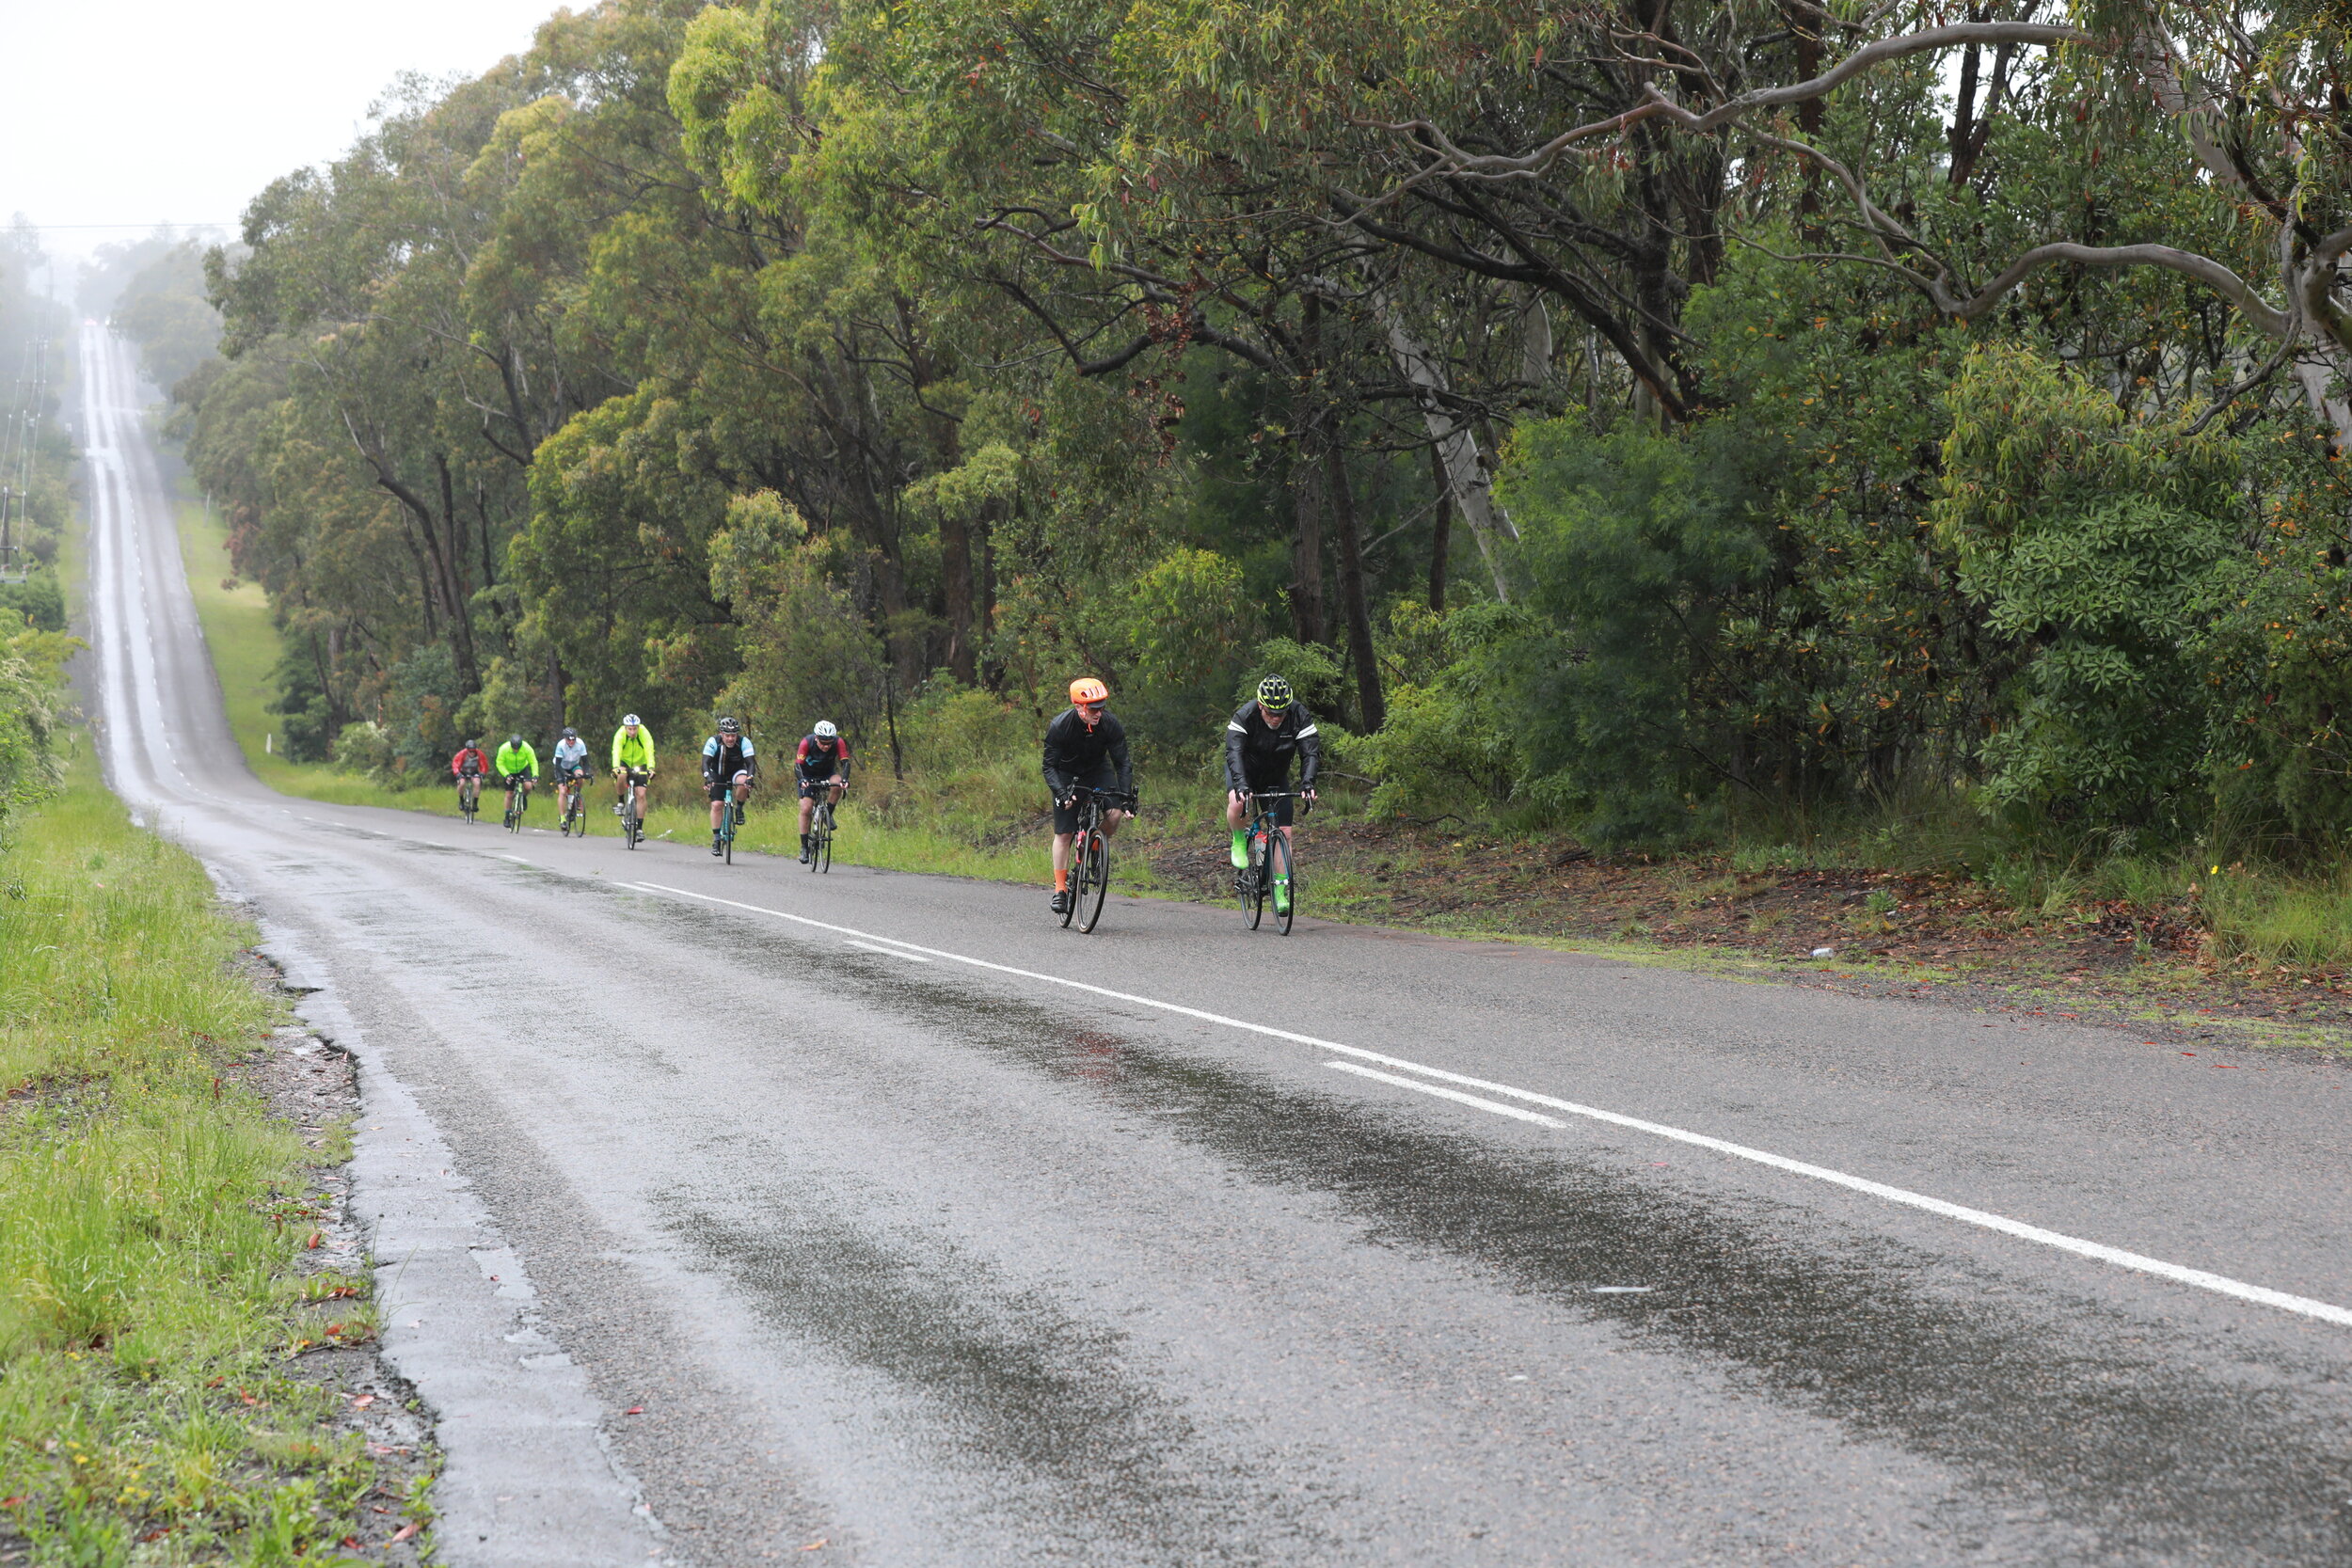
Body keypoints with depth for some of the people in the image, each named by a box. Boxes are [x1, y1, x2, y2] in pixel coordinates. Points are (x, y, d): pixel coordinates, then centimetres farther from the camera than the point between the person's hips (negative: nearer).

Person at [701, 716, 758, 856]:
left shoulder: (744, 742, -24)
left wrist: (750, 778, -48)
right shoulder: (713, 742, -24)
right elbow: (705, 763, -31)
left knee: (743, 783, -35)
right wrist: (708, 778, -49)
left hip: (737, 772, 0)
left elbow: (751, 763, -29)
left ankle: (739, 808, -8)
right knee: (716, 805, -14)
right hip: (718, 775, 0)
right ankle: (716, 838, -4)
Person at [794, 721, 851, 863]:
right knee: (806, 809, -16)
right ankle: (804, 847, -5)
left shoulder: (838, 742, -25)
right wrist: (802, 780, -51)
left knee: (836, 784, -33)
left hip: (827, 774, 1)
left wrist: (845, 779, -49)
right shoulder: (807, 742, -29)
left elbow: (845, 762, -30)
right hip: (808, 775, -1)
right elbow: (798, 765, -32)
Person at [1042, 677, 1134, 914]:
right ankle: (1060, 889, 5)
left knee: (1115, 814, -24)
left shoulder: (1111, 725, -24)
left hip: (1098, 771, 1)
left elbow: (1122, 763, -18)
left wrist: (1127, 798, -28)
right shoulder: (1060, 726, -28)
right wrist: (1061, 793, -39)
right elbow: (1049, 766, -22)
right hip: (1067, 776, -1)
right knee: (1063, 833, -5)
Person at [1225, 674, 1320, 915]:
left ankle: (1280, 888, 5)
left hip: (1276, 777, 2)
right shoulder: (1244, 716, -30)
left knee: (1284, 832, -7)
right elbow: (1234, 752, -39)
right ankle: (1240, 840, -3)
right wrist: (1241, 785, -55)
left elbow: (1311, 752, -27)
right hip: (1245, 771, -2)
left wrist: (1307, 783, -44)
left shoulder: (1299, 716, -24)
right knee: (1237, 805, -34)